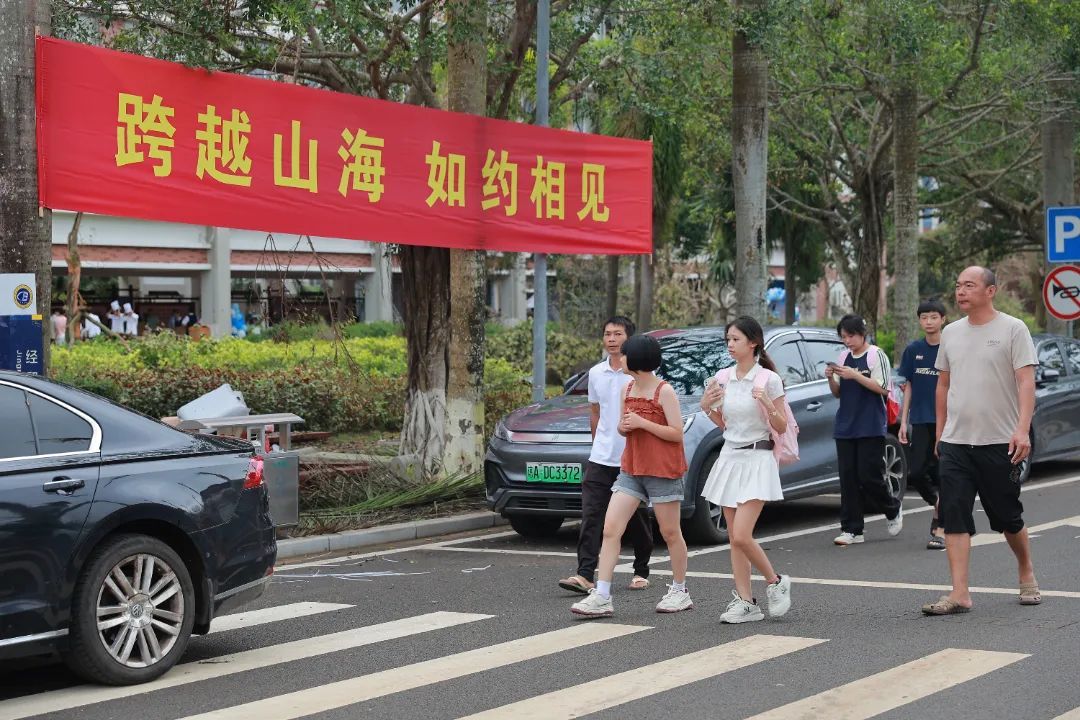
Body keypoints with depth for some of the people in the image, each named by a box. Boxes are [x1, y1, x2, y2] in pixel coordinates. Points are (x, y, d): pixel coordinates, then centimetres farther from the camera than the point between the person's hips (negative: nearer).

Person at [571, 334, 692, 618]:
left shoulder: (664, 391, -9)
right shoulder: (627, 390, 11)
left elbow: (677, 433, -13)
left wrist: (641, 422, -18)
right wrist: (623, 426, -3)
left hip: (662, 469, -6)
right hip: (631, 469, 6)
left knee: (670, 533, 5)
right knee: (610, 528, -5)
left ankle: (680, 591, 21)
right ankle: (601, 597, -7)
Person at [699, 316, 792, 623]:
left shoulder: (769, 380, -9)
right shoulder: (722, 378, 7)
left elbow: (781, 427, -5)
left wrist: (767, 405, -22)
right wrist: (707, 407, -1)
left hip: (757, 460, -6)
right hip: (729, 457, 6)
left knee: (741, 536, -15)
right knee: (734, 538, 5)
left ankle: (776, 582, 7)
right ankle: (745, 601, 9)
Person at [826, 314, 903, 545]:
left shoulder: (876, 355, -3)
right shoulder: (844, 358, 14)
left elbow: (883, 388, -12)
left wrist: (855, 376, -18)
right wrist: (831, 378, -2)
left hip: (870, 428, -6)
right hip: (845, 428, 6)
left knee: (869, 477, -6)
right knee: (848, 480, 1)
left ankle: (893, 510, 21)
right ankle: (852, 530, 2)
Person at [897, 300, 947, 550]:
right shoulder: (913, 350, 7)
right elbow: (909, 387, 11)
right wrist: (903, 422, 7)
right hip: (921, 421, 3)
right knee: (915, 472, -4)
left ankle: (940, 529, 4)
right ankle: (936, 504, 25)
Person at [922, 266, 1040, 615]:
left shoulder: (1013, 329, -4)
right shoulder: (951, 333, 11)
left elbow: (1026, 381, -11)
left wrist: (1022, 429, -22)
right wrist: (940, 432, 18)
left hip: (1000, 442, -4)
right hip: (955, 443, 4)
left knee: (1008, 517, 8)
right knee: (954, 517, -6)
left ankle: (1026, 573, 33)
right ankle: (959, 593, -7)